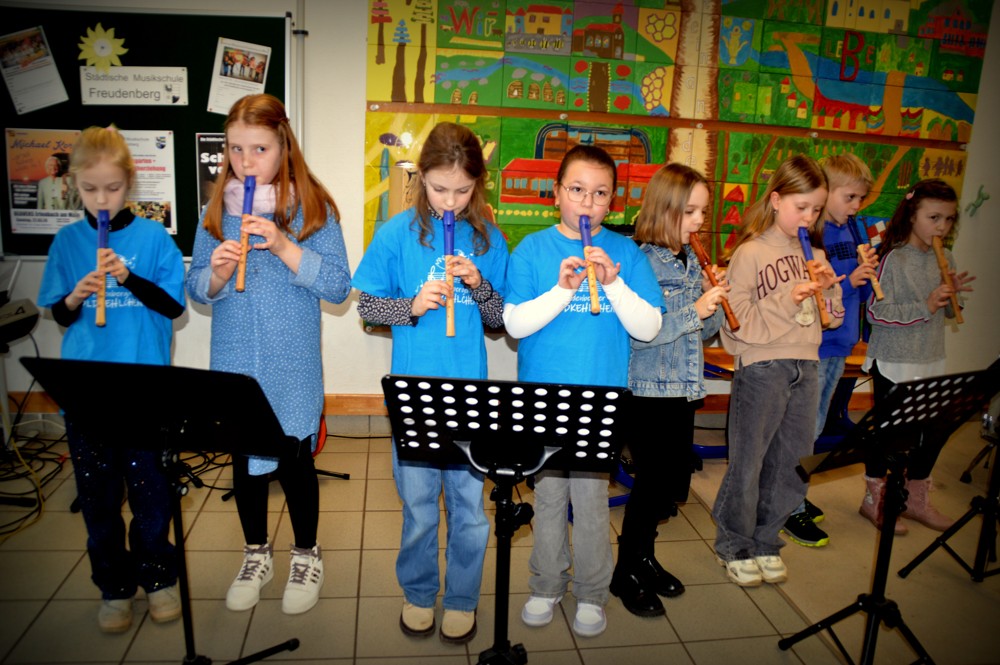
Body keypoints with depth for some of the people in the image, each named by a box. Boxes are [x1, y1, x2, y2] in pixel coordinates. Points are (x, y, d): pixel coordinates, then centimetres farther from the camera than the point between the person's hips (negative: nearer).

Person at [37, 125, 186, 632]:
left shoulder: (153, 237, -2)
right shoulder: (66, 241, 5)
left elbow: (174, 305, -5)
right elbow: (57, 316, 8)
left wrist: (129, 278, -19)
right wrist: (75, 298, -13)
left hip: (144, 387, -2)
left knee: (148, 486, 6)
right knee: (97, 492, 11)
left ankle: (158, 577, 25)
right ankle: (113, 587, 27)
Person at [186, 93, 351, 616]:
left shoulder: (312, 209, -5)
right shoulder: (216, 211, 4)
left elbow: (338, 286, -11)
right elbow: (195, 289, 5)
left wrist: (284, 247, -21)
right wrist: (217, 272, -17)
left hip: (292, 369, -3)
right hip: (233, 364, 3)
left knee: (293, 458, 6)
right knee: (244, 459, 15)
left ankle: (306, 555, 31)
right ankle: (256, 554, 37)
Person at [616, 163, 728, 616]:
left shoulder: (691, 260, 9)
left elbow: (705, 332, 14)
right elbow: (635, 334, -22)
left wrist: (716, 302, -4)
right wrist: (694, 310, -22)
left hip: (684, 389, 8)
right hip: (648, 389, -7)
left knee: (674, 483, 14)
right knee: (654, 480, -1)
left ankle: (642, 556, 35)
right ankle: (626, 573, 18)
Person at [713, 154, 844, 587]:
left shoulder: (814, 255, 12)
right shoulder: (750, 253, -7)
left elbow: (833, 319, 16)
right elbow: (736, 321, -14)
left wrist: (829, 288, -2)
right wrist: (787, 300, -20)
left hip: (805, 368, 6)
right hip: (761, 368, -6)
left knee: (793, 464, 12)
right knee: (748, 462, 3)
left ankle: (765, 541, 30)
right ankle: (733, 547, 21)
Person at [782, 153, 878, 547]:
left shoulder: (851, 233, 10)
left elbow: (863, 293, 14)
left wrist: (868, 274, -5)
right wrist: (848, 280, -23)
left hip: (839, 345, 8)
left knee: (813, 428, 17)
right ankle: (791, 511, 11)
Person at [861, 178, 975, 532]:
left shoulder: (944, 260, 6)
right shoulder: (894, 258, -13)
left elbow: (948, 313, 16)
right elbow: (876, 312, -19)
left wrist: (953, 294, -4)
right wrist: (926, 306, -22)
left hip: (932, 363, 7)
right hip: (893, 363, -6)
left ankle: (916, 499, 33)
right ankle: (875, 499, 24)